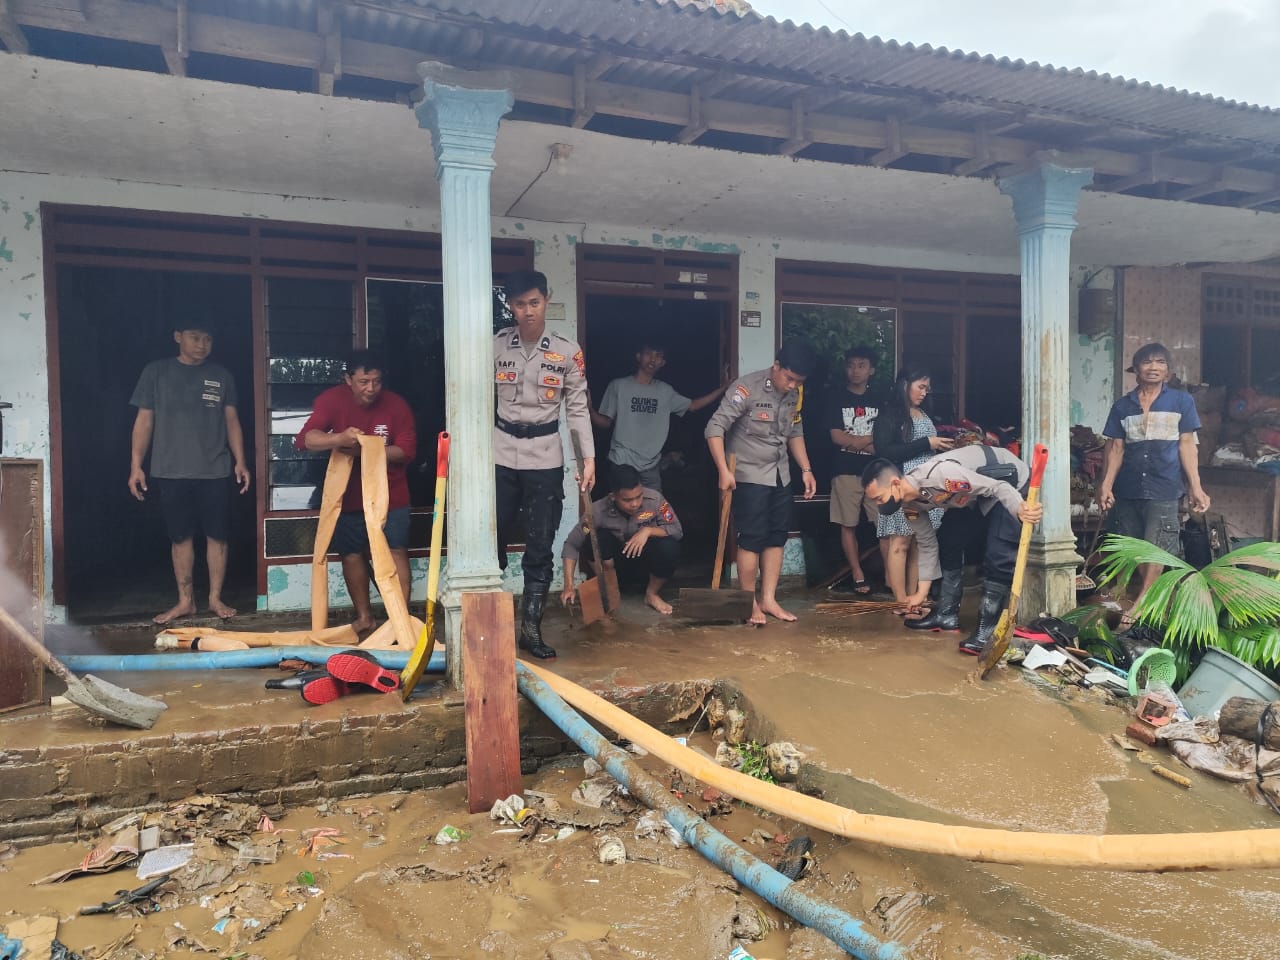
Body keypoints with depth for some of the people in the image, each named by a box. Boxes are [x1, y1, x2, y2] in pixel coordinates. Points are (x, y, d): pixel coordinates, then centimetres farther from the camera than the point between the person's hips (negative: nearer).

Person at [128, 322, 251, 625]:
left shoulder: (222, 376, 8)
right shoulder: (156, 371, 4)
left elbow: (231, 421, 10)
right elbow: (144, 421, 5)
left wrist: (240, 461, 1)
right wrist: (135, 465, -1)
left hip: (214, 472, 1)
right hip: (171, 472, 0)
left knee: (217, 535, 2)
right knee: (180, 537, 6)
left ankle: (215, 598, 14)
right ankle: (185, 601, 16)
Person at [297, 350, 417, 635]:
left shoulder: (396, 405, -11)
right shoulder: (332, 400, -10)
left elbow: (407, 450, -13)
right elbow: (305, 438, -22)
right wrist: (340, 439, -42)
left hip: (390, 494, -1)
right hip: (349, 494, 2)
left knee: (396, 551, -6)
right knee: (352, 554, 7)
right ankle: (364, 616, 21)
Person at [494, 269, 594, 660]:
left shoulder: (568, 351, -1)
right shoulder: (495, 345, 0)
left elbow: (578, 407, 2)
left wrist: (589, 457, -4)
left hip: (545, 459, 0)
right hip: (501, 456, 0)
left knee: (540, 549, 4)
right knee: (491, 542, 6)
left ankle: (530, 629, 15)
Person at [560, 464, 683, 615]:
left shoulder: (654, 498, -26)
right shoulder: (599, 510, -26)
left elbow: (677, 530, -18)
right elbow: (571, 544, -22)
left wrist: (648, 530, -35)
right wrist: (569, 586, -29)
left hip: (646, 554, 0)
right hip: (617, 557, 0)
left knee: (670, 547, -32)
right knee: (596, 538, -31)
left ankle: (652, 593, -3)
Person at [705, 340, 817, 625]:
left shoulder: (796, 393, 1)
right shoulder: (747, 388, -20)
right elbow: (715, 428, -21)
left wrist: (806, 469, 8)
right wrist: (724, 470, -25)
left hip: (780, 475, 7)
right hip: (749, 475, -6)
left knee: (777, 537, 7)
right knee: (752, 538, -4)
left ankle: (768, 599, 17)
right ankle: (749, 602, 8)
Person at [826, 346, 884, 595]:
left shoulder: (878, 400, 11)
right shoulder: (838, 399, 6)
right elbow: (837, 437, -4)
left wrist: (853, 441, -10)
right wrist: (871, 440, -4)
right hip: (846, 470, -1)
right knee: (848, 524, 1)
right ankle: (858, 576, 9)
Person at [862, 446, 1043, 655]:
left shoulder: (939, 475, -38)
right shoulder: (910, 502, -11)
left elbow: (998, 487, -34)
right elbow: (927, 543, 2)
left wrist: (1021, 510, -53)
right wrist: (922, 593, 5)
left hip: (1009, 482, -8)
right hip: (976, 495, 8)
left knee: (999, 556, -18)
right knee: (949, 543, 3)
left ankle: (988, 628, -12)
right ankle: (947, 614, 12)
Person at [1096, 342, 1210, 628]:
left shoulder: (1181, 401, 6)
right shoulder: (1122, 406, 10)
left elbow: (1187, 444, 4)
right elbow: (1115, 448, 7)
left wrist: (1195, 486, -1)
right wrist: (1106, 484, -4)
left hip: (1164, 489, -2)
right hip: (1127, 490, 2)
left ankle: (1136, 607, -5)